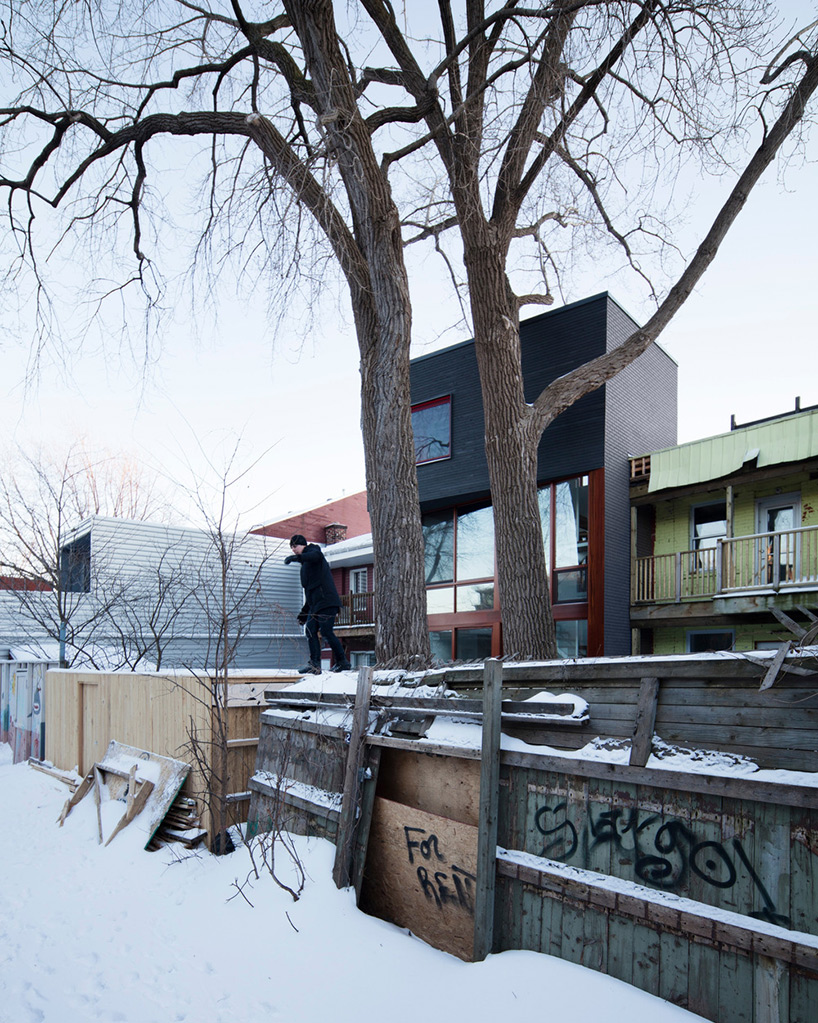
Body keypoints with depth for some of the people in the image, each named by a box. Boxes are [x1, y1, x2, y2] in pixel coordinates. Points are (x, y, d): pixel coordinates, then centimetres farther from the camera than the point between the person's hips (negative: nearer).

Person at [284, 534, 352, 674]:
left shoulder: (313, 550, 4)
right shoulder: (305, 564, 28)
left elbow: (316, 555, -27)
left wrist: (296, 557, -37)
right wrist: (303, 614, 27)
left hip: (327, 600, -9)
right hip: (315, 604, 9)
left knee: (325, 631, -13)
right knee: (310, 630, -2)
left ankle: (343, 662, -6)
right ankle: (315, 664, -3)